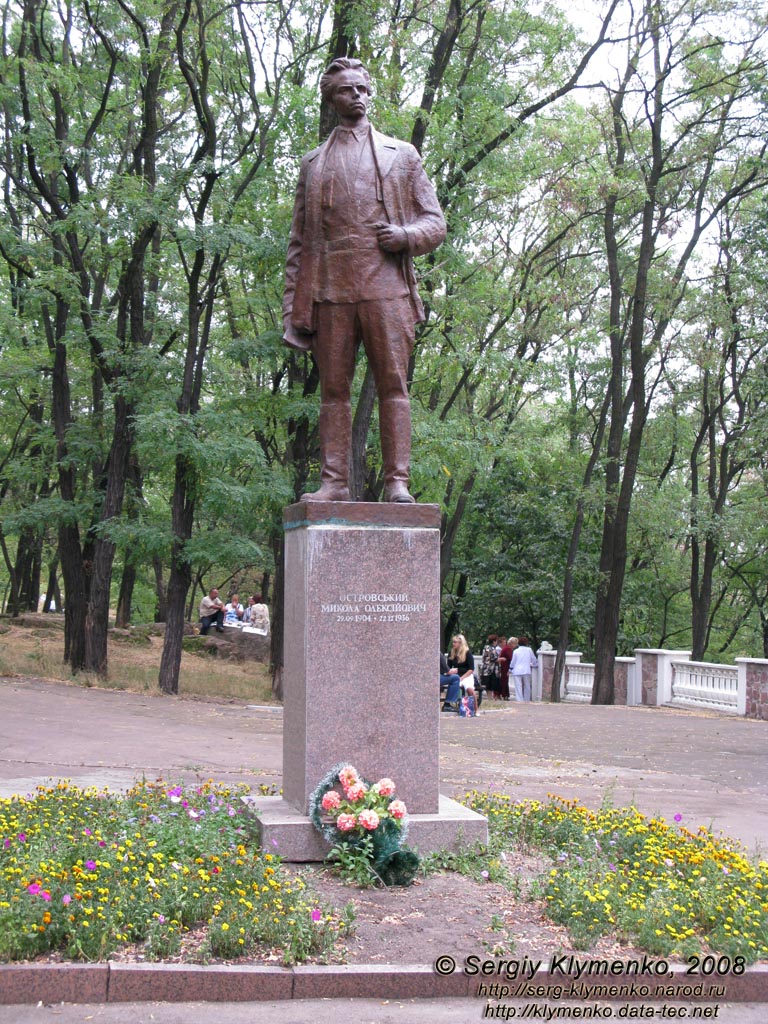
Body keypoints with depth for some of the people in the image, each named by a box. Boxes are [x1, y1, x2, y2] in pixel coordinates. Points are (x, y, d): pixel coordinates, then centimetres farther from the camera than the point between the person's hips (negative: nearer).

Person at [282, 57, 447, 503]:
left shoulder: (402, 155, 19)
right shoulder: (314, 163, 22)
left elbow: (436, 223, 15)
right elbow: (299, 238, 18)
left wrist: (406, 236, -8)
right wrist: (294, 300, 8)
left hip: (386, 286, -1)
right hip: (330, 290, 2)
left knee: (393, 384, -7)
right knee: (334, 388, -1)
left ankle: (398, 482, -8)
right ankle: (334, 482, 0)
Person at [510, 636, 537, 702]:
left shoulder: (515, 651, 5)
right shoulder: (529, 650, 5)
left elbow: (513, 662, 7)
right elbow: (534, 660, 13)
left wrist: (510, 670, 22)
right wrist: (534, 665, 34)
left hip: (517, 672, 0)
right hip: (526, 671, 0)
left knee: (518, 687, -3)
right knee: (527, 687, 10)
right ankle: (527, 701, 11)